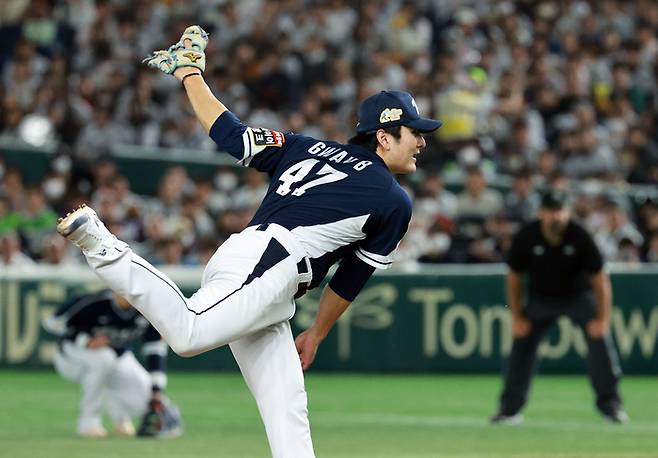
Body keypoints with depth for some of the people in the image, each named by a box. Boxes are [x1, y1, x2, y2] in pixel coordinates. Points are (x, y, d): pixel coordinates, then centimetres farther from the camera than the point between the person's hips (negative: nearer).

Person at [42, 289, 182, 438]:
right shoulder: (97, 303, -30)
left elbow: (155, 351, -14)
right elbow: (52, 321, -20)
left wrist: (156, 392, -20)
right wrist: (85, 341, -31)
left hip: (118, 356, 4)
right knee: (103, 358, -39)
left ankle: (119, 414, 19)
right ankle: (88, 421, -21)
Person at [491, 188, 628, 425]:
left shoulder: (580, 237, -24)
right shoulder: (526, 237, -19)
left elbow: (599, 279, -16)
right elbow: (514, 278, -6)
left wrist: (602, 318, -20)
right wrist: (517, 316, -8)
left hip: (579, 296, -2)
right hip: (540, 297, 2)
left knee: (599, 337, -17)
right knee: (521, 342, -7)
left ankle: (610, 404, -8)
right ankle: (510, 407, 4)